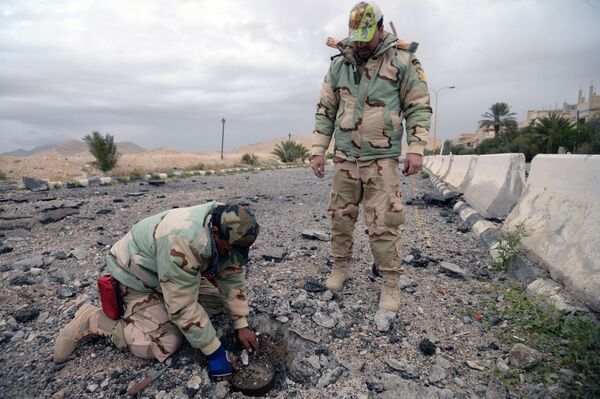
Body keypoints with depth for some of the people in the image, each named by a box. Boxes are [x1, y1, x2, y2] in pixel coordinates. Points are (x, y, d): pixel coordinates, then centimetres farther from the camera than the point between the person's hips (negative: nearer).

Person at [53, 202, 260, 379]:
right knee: (166, 344, -18)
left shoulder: (227, 234, -17)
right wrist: (214, 351, -25)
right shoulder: (181, 242, -41)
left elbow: (233, 279, -6)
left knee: (218, 298, -4)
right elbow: (183, 306, -35)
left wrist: (242, 326, -9)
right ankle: (90, 320, -3)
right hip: (135, 275, -7)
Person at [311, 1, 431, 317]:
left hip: (382, 159, -3)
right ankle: (341, 267, 30)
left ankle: (391, 285, 10)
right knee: (340, 217, 10)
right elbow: (325, 112, 10)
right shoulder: (338, 65, 9)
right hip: (344, 158, 4)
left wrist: (416, 149, -8)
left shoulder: (401, 60, 0)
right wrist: (318, 150, 4)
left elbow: (418, 107, 1)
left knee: (384, 225, -4)